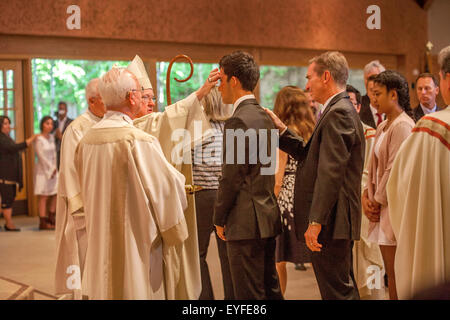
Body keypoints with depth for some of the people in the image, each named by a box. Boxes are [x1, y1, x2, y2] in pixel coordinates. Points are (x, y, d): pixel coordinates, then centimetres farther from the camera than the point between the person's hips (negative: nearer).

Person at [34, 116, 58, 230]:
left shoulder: (51, 137, 11)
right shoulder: (39, 140, -10)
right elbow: (42, 157, -12)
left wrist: (55, 168, 2)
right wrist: (51, 169, -7)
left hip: (53, 170, 7)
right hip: (43, 170, -7)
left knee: (56, 194, 6)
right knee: (43, 197, -5)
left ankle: (51, 219, 16)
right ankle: (43, 223, -2)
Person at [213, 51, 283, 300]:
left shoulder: (238, 121, -16)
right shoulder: (264, 116, 12)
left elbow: (231, 177, -17)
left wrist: (219, 219, -6)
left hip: (246, 223, -9)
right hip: (268, 217, 9)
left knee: (249, 294, -2)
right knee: (270, 290, 16)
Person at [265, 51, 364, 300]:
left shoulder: (338, 114, -16)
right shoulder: (342, 111, 18)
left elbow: (330, 172, -23)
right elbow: (311, 155, 19)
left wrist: (316, 221, -25)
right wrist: (282, 130, 12)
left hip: (331, 221, -11)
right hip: (339, 222, 11)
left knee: (336, 291, -6)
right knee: (345, 287, 17)